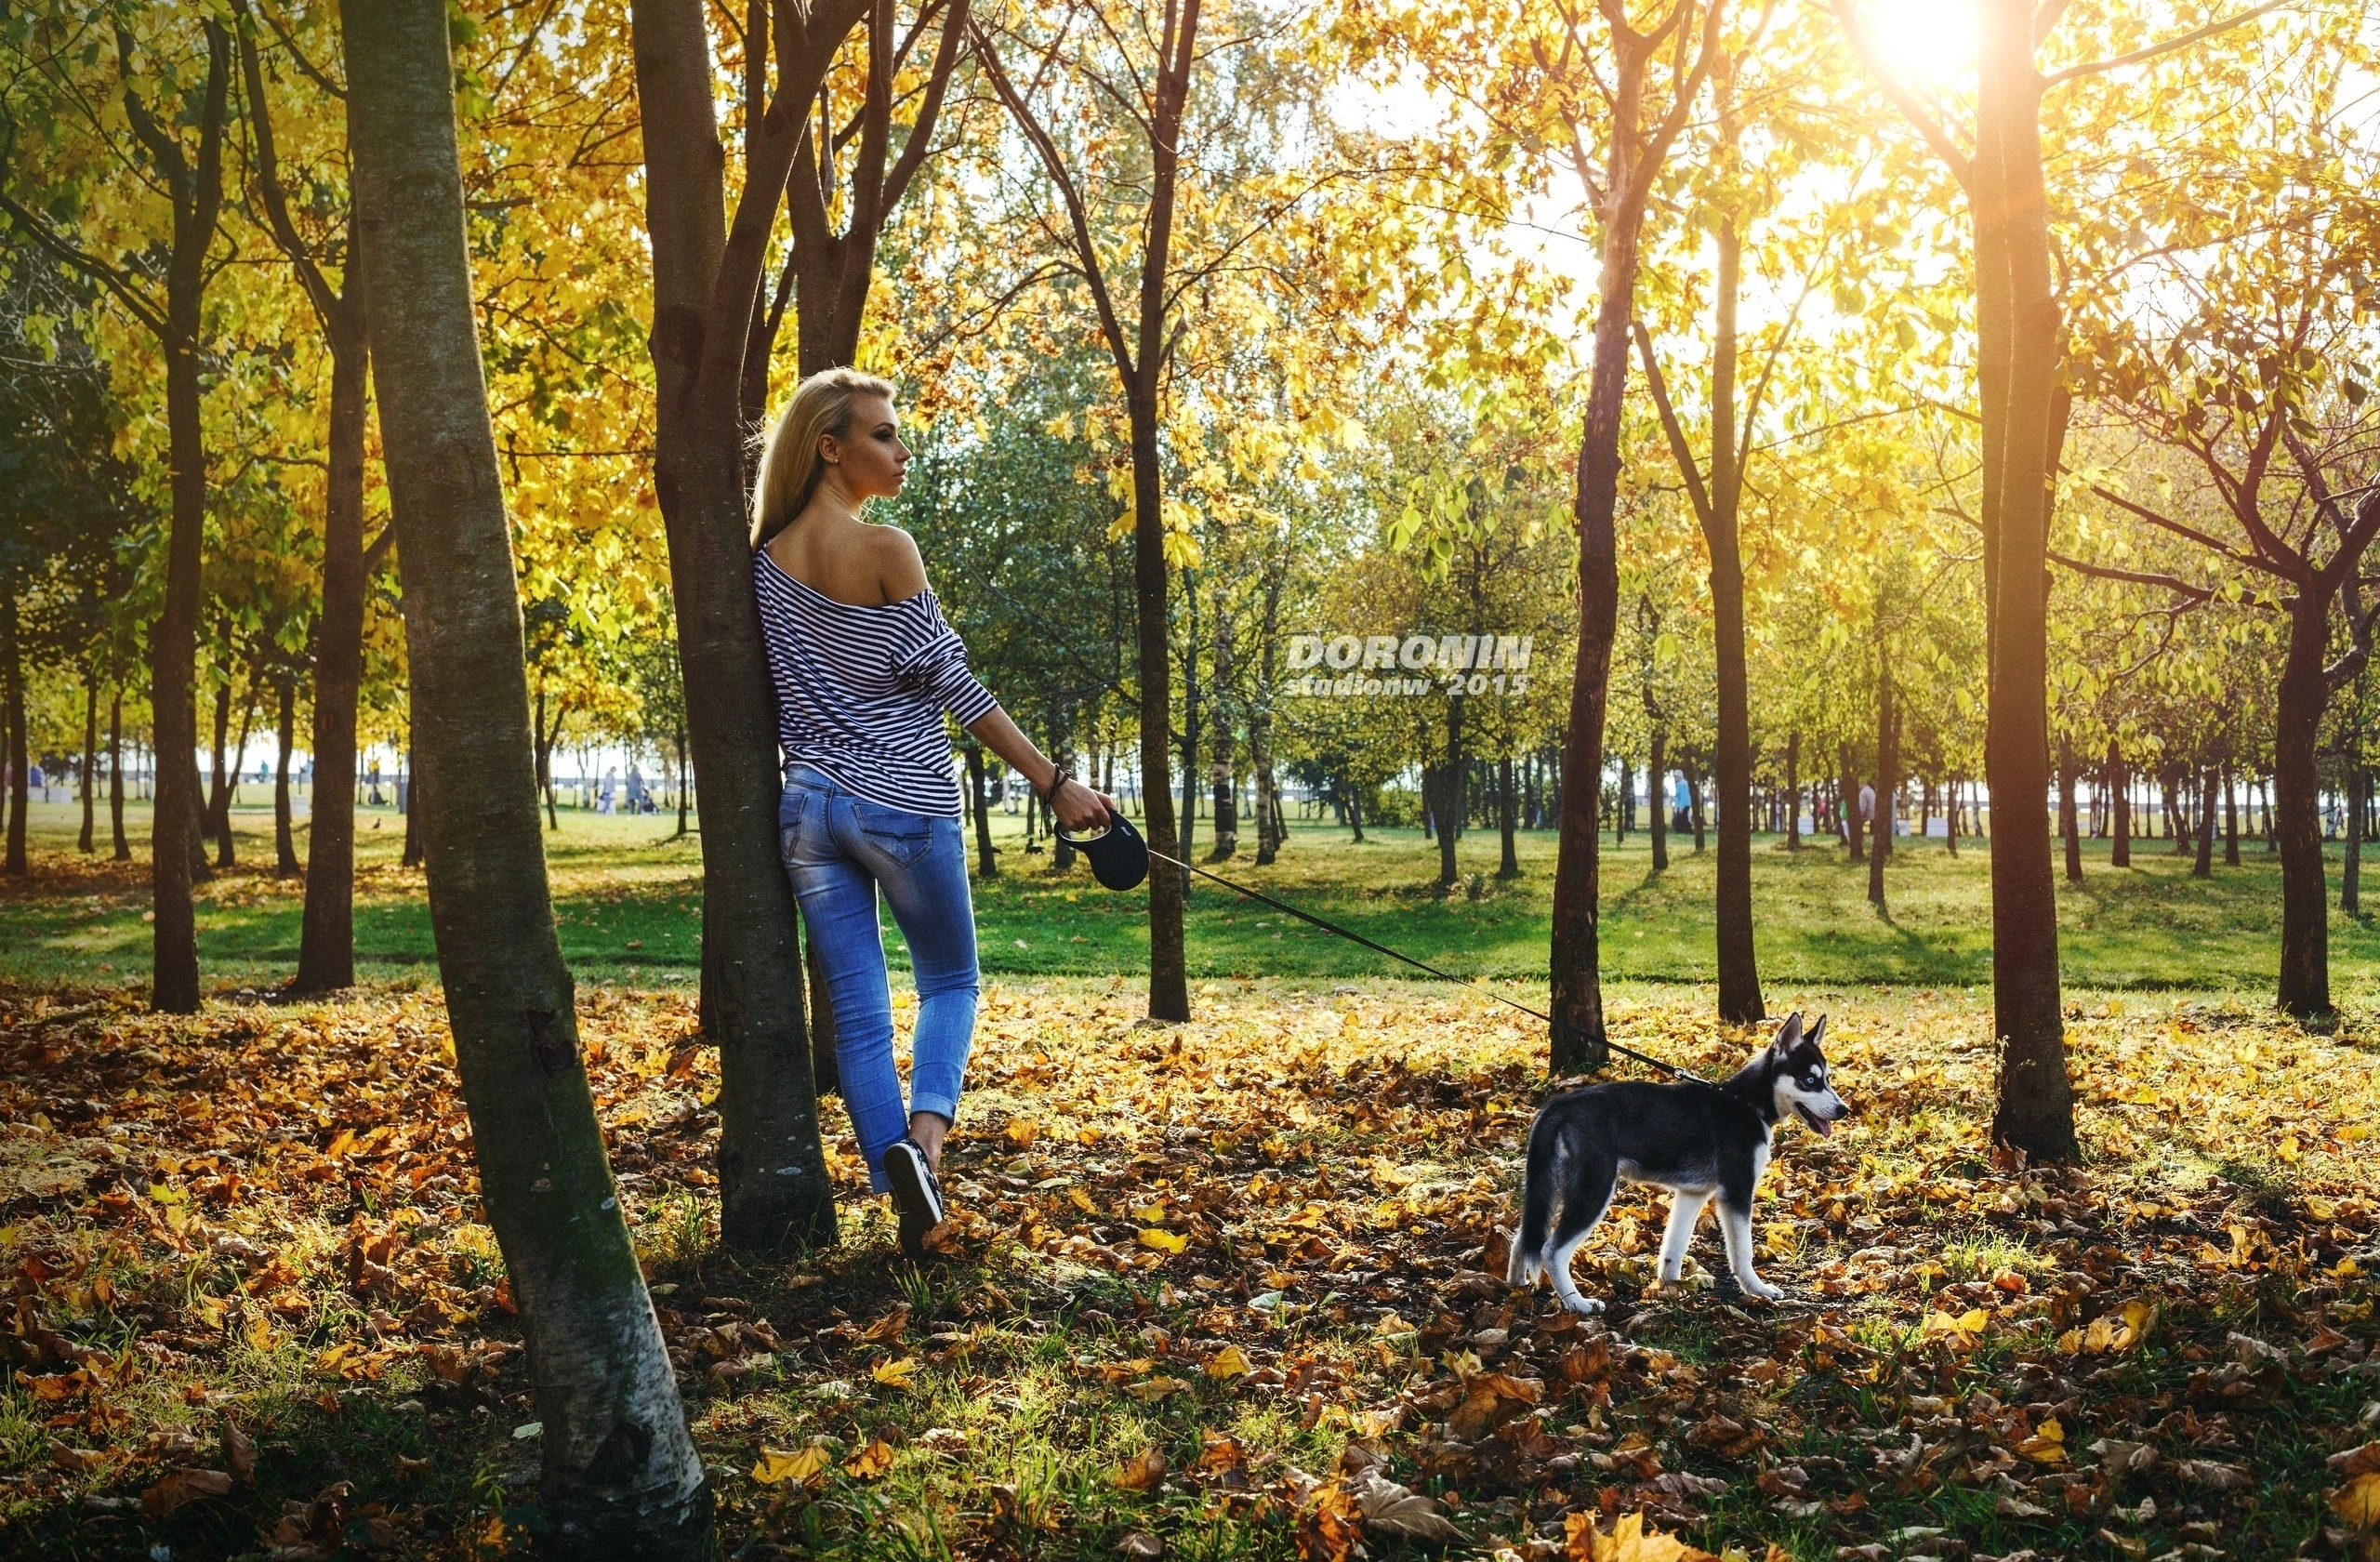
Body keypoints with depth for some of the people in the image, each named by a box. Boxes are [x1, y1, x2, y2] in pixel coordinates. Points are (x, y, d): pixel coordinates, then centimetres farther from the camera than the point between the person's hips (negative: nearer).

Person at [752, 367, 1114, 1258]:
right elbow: (949, 683, -13)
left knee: (856, 1010, 7)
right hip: (903, 802, -5)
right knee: (949, 980, 13)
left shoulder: (766, 559, 6)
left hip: (809, 806, 5)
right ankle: (926, 1128, -12)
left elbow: (777, 684, 13)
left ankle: (900, 1179, -1)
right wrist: (1055, 783, -9)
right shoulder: (885, 550, -13)